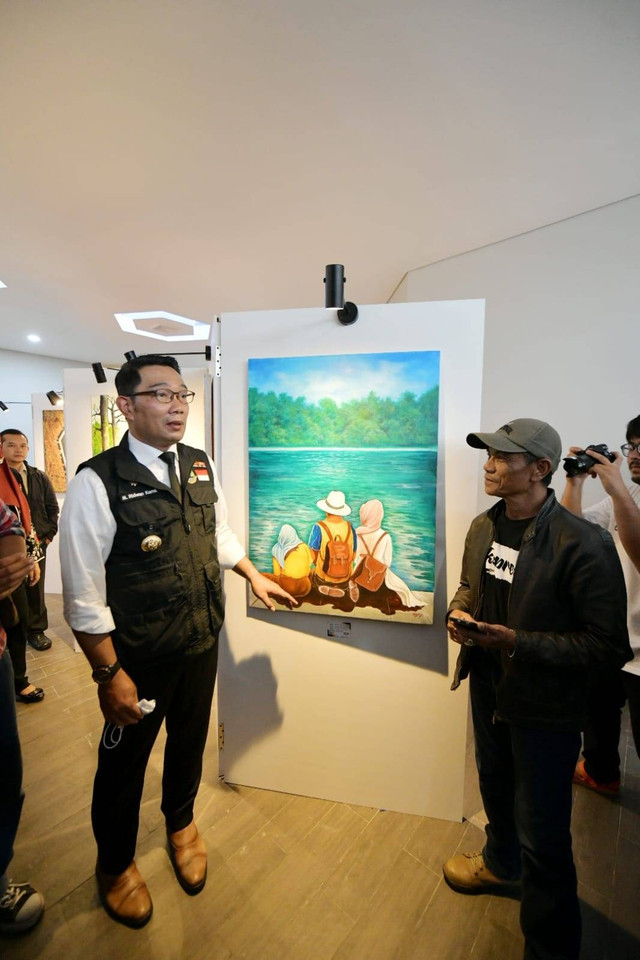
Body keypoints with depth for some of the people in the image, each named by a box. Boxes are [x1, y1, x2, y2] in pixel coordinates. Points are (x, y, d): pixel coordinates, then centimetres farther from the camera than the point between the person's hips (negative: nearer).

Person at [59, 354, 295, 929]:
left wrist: (253, 575, 14)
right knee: (125, 760, 20)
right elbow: (83, 594, -18)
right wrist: (110, 673, -16)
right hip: (139, 656, -5)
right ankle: (115, 864, 52)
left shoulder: (200, 465, -2)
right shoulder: (98, 483, -20)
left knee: (190, 742, 26)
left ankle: (181, 824, 59)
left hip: (203, 643, 5)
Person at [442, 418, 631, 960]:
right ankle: (500, 864, 61)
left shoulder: (583, 545, -26)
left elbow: (608, 646, -22)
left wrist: (516, 642, -28)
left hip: (545, 707, -7)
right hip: (489, 687, 7)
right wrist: (459, 613, -9)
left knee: (542, 836, 9)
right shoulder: (484, 527, -4)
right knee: (495, 786, 31)